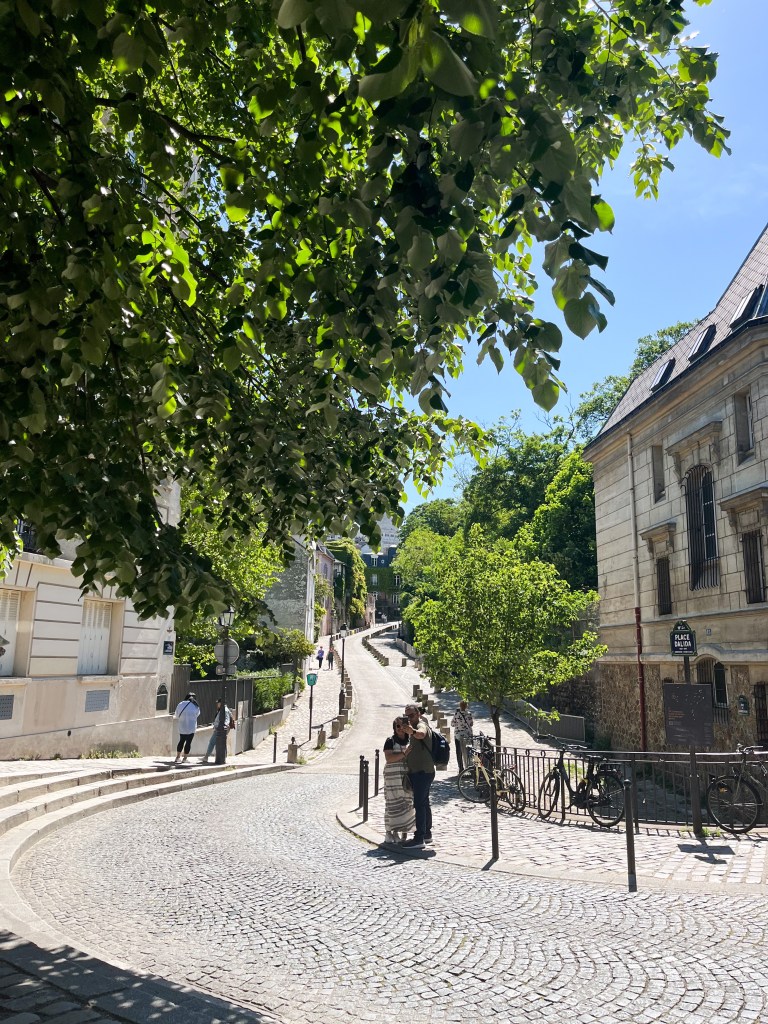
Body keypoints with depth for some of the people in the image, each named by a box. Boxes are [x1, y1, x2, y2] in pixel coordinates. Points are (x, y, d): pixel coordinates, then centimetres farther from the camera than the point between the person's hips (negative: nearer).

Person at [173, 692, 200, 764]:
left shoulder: (181, 704, 0)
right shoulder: (196, 707, -5)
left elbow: (176, 715, 9)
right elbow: (197, 715, 10)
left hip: (182, 727, 3)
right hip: (191, 727, -3)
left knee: (181, 741, 17)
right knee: (188, 742, 6)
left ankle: (178, 757, 19)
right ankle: (185, 758, 10)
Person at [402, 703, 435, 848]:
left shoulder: (421, 725, -15)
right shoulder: (416, 726, 18)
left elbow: (421, 734, -42)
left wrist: (413, 731, -62)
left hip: (422, 772, -11)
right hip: (419, 772, 11)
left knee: (419, 804, -13)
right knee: (424, 803, 18)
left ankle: (419, 839, -15)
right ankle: (427, 833, 28)